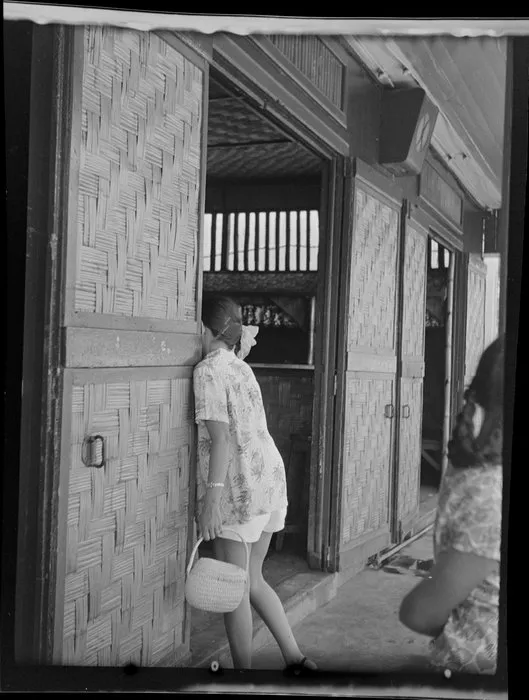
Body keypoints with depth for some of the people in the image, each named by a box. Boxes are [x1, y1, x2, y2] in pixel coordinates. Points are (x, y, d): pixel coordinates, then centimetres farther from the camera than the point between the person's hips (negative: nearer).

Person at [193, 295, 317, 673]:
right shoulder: (242, 367, 18)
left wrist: (213, 496, -19)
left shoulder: (208, 369, -9)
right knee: (252, 580, 19)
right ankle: (296, 658, 22)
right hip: (271, 475, 9)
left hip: (238, 485, -9)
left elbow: (221, 437, -17)